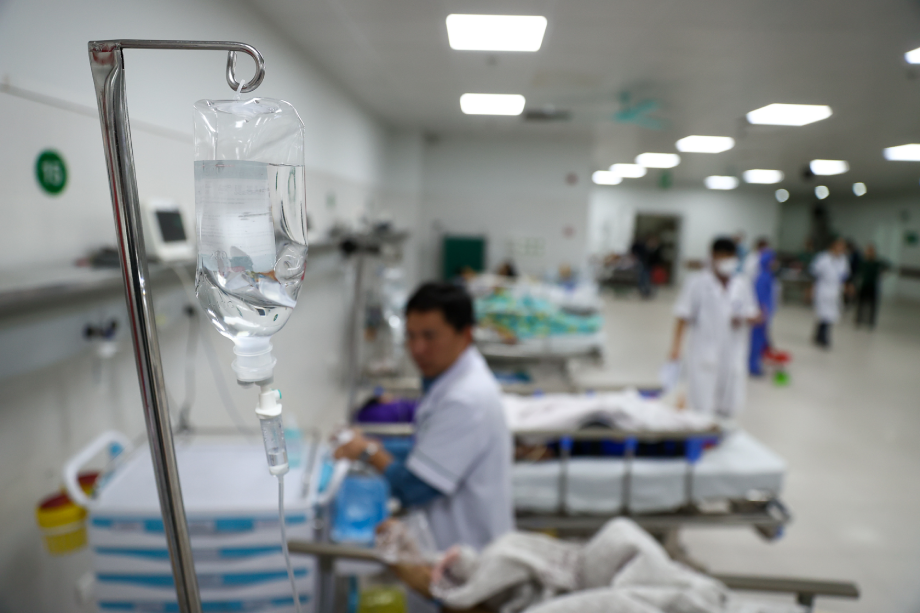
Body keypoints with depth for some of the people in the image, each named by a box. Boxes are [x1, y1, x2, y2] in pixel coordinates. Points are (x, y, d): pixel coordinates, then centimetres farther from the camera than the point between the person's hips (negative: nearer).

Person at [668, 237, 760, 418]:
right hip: (704, 355, -4)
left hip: (732, 356, 4)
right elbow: (683, 317, -5)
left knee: (726, 409, 11)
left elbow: (753, 314, 13)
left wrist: (746, 318, -11)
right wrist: (676, 346, -12)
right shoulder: (697, 282, -5)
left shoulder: (743, 284, 7)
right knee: (703, 410, -3)